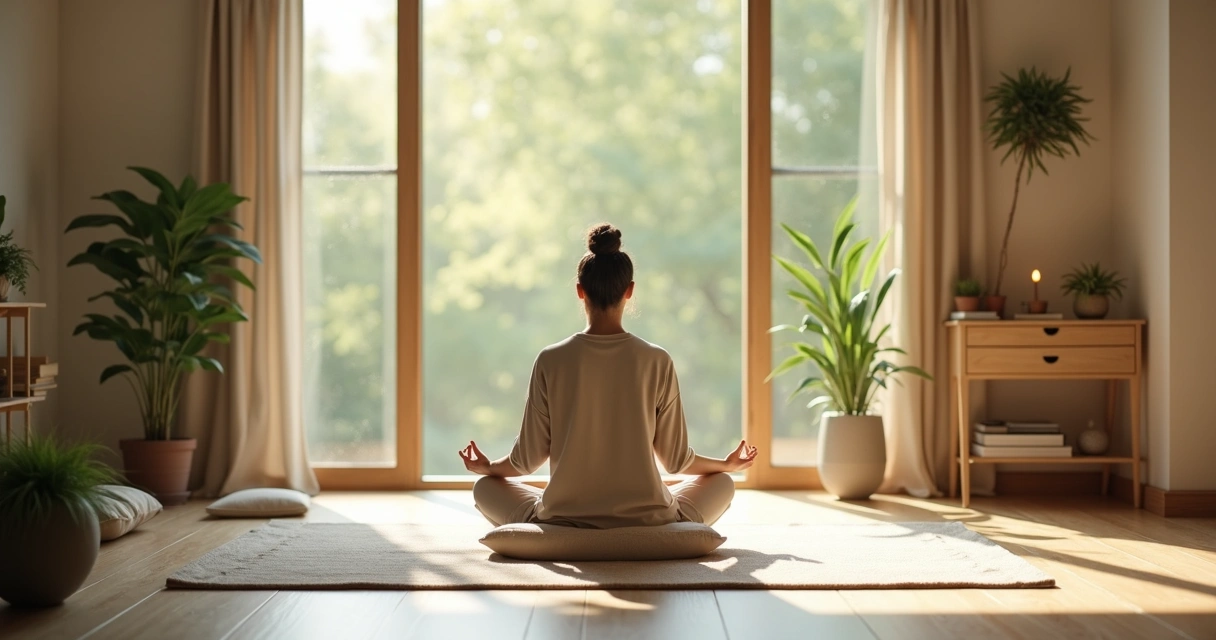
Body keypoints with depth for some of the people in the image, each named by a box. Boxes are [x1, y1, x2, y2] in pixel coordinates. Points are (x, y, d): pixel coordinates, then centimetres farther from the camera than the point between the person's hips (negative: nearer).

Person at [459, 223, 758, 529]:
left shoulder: (551, 361, -6)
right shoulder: (657, 362, -6)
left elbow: (527, 459, 1)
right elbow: (676, 459, 2)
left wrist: (486, 467, 23)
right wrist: (727, 463, 23)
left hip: (564, 521, -1)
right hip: (646, 522, 1)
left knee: (485, 488, 26)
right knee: (722, 482, 28)